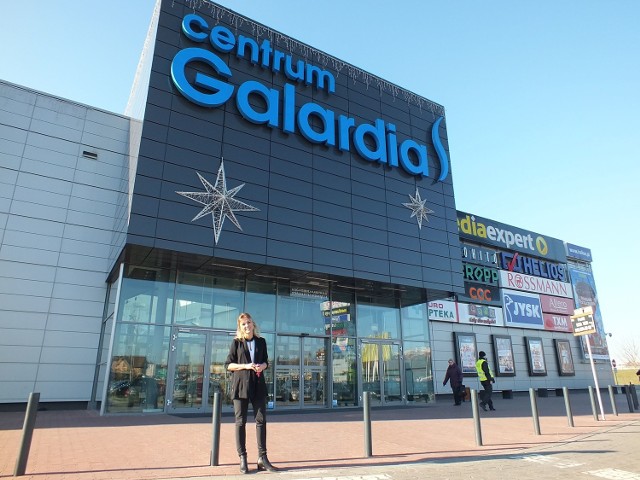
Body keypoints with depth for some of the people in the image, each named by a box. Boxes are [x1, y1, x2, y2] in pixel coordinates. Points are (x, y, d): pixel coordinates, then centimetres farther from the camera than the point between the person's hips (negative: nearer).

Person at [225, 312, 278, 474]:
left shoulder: (261, 341, 8)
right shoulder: (237, 342, 1)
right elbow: (228, 365, 0)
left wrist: (262, 366, -8)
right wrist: (245, 366, -15)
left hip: (258, 385, 3)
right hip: (240, 384, -2)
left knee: (261, 420, 1)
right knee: (241, 421, 1)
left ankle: (262, 458, 7)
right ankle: (242, 459, 9)